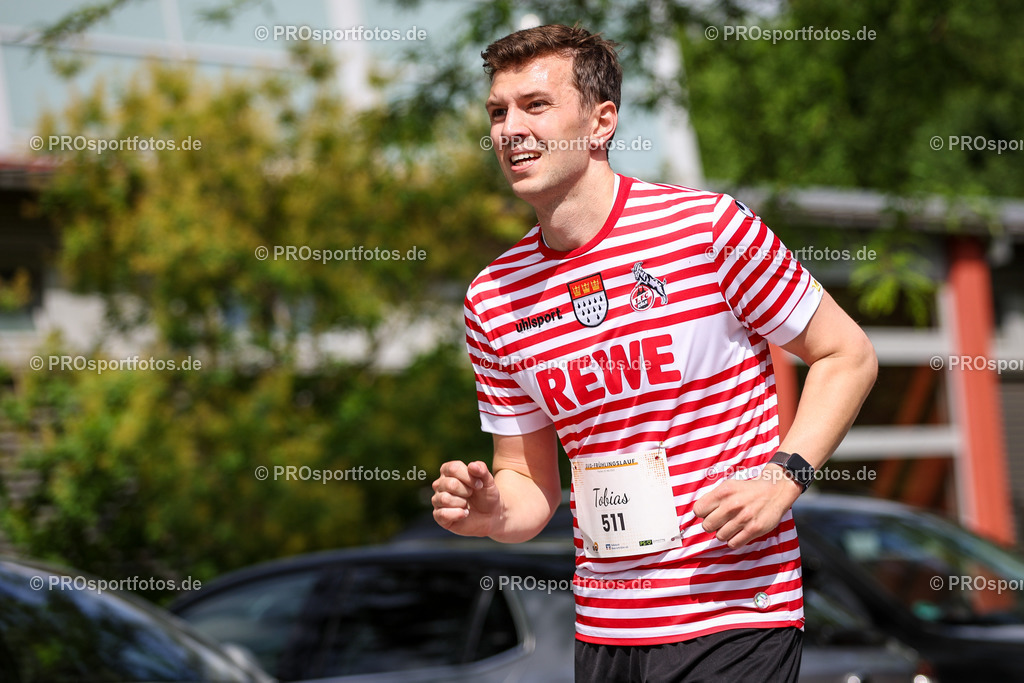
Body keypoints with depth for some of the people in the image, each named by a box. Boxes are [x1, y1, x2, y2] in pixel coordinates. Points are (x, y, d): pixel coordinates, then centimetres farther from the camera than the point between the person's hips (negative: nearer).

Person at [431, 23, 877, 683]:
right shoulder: (493, 299, 5)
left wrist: (783, 476, -14)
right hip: (605, 630, 4)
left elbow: (848, 355, -1)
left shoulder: (707, 224, -8)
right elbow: (532, 482, 12)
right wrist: (491, 512, -10)